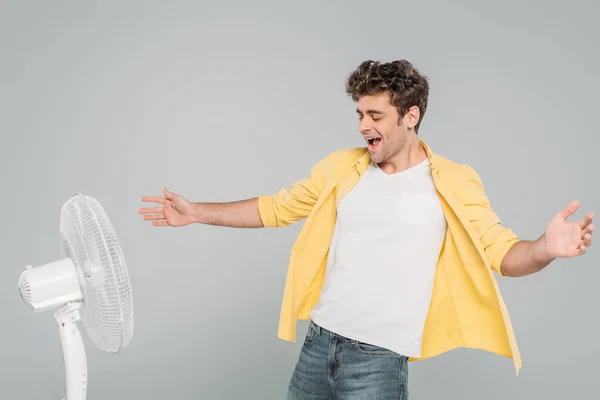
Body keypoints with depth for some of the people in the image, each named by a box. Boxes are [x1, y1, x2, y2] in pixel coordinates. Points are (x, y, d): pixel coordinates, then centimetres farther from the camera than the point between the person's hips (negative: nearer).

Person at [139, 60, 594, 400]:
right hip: (319, 340, 4)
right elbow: (276, 208, 13)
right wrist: (197, 212, 11)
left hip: (380, 357, -4)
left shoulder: (453, 184, -4)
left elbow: (500, 251, -4)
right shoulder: (341, 168, 5)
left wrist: (545, 249, -27)